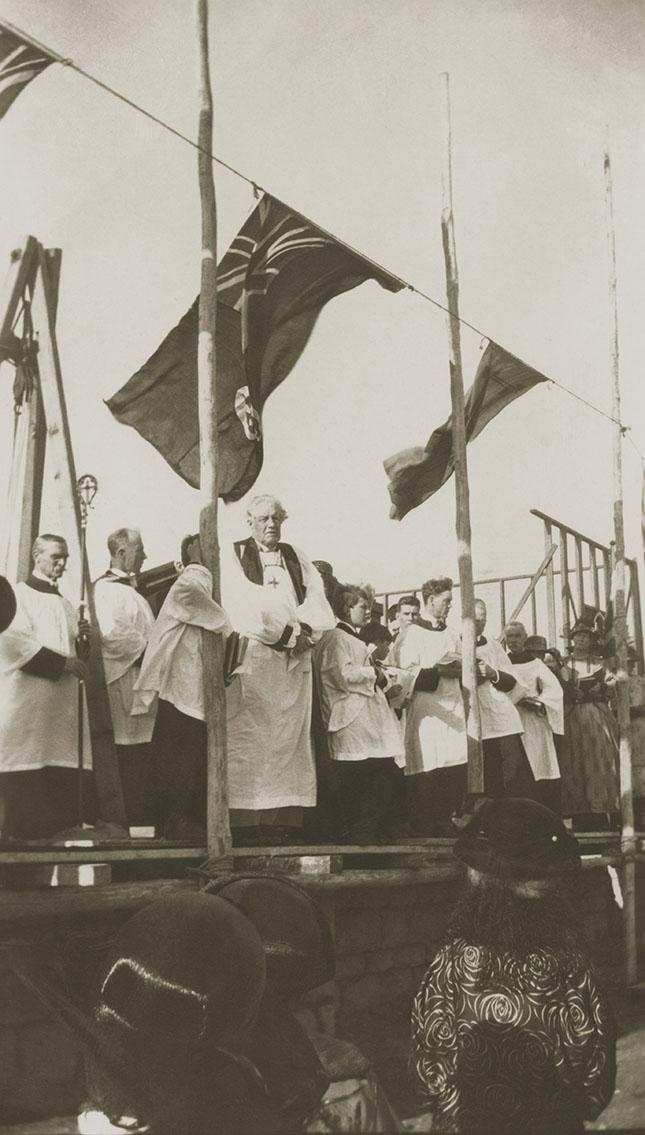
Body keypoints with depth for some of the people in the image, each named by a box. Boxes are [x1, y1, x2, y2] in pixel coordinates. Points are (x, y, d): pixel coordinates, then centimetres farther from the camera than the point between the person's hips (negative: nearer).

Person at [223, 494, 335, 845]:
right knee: (248, 738, -9)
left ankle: (287, 816, 0)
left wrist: (304, 629, -9)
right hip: (253, 656, -4)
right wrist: (285, 633, -12)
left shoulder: (297, 559, 20)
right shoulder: (235, 557, 5)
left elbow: (317, 598, 9)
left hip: (295, 659, 5)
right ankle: (246, 818, -11)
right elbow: (247, 605, -8)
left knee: (291, 737, 0)